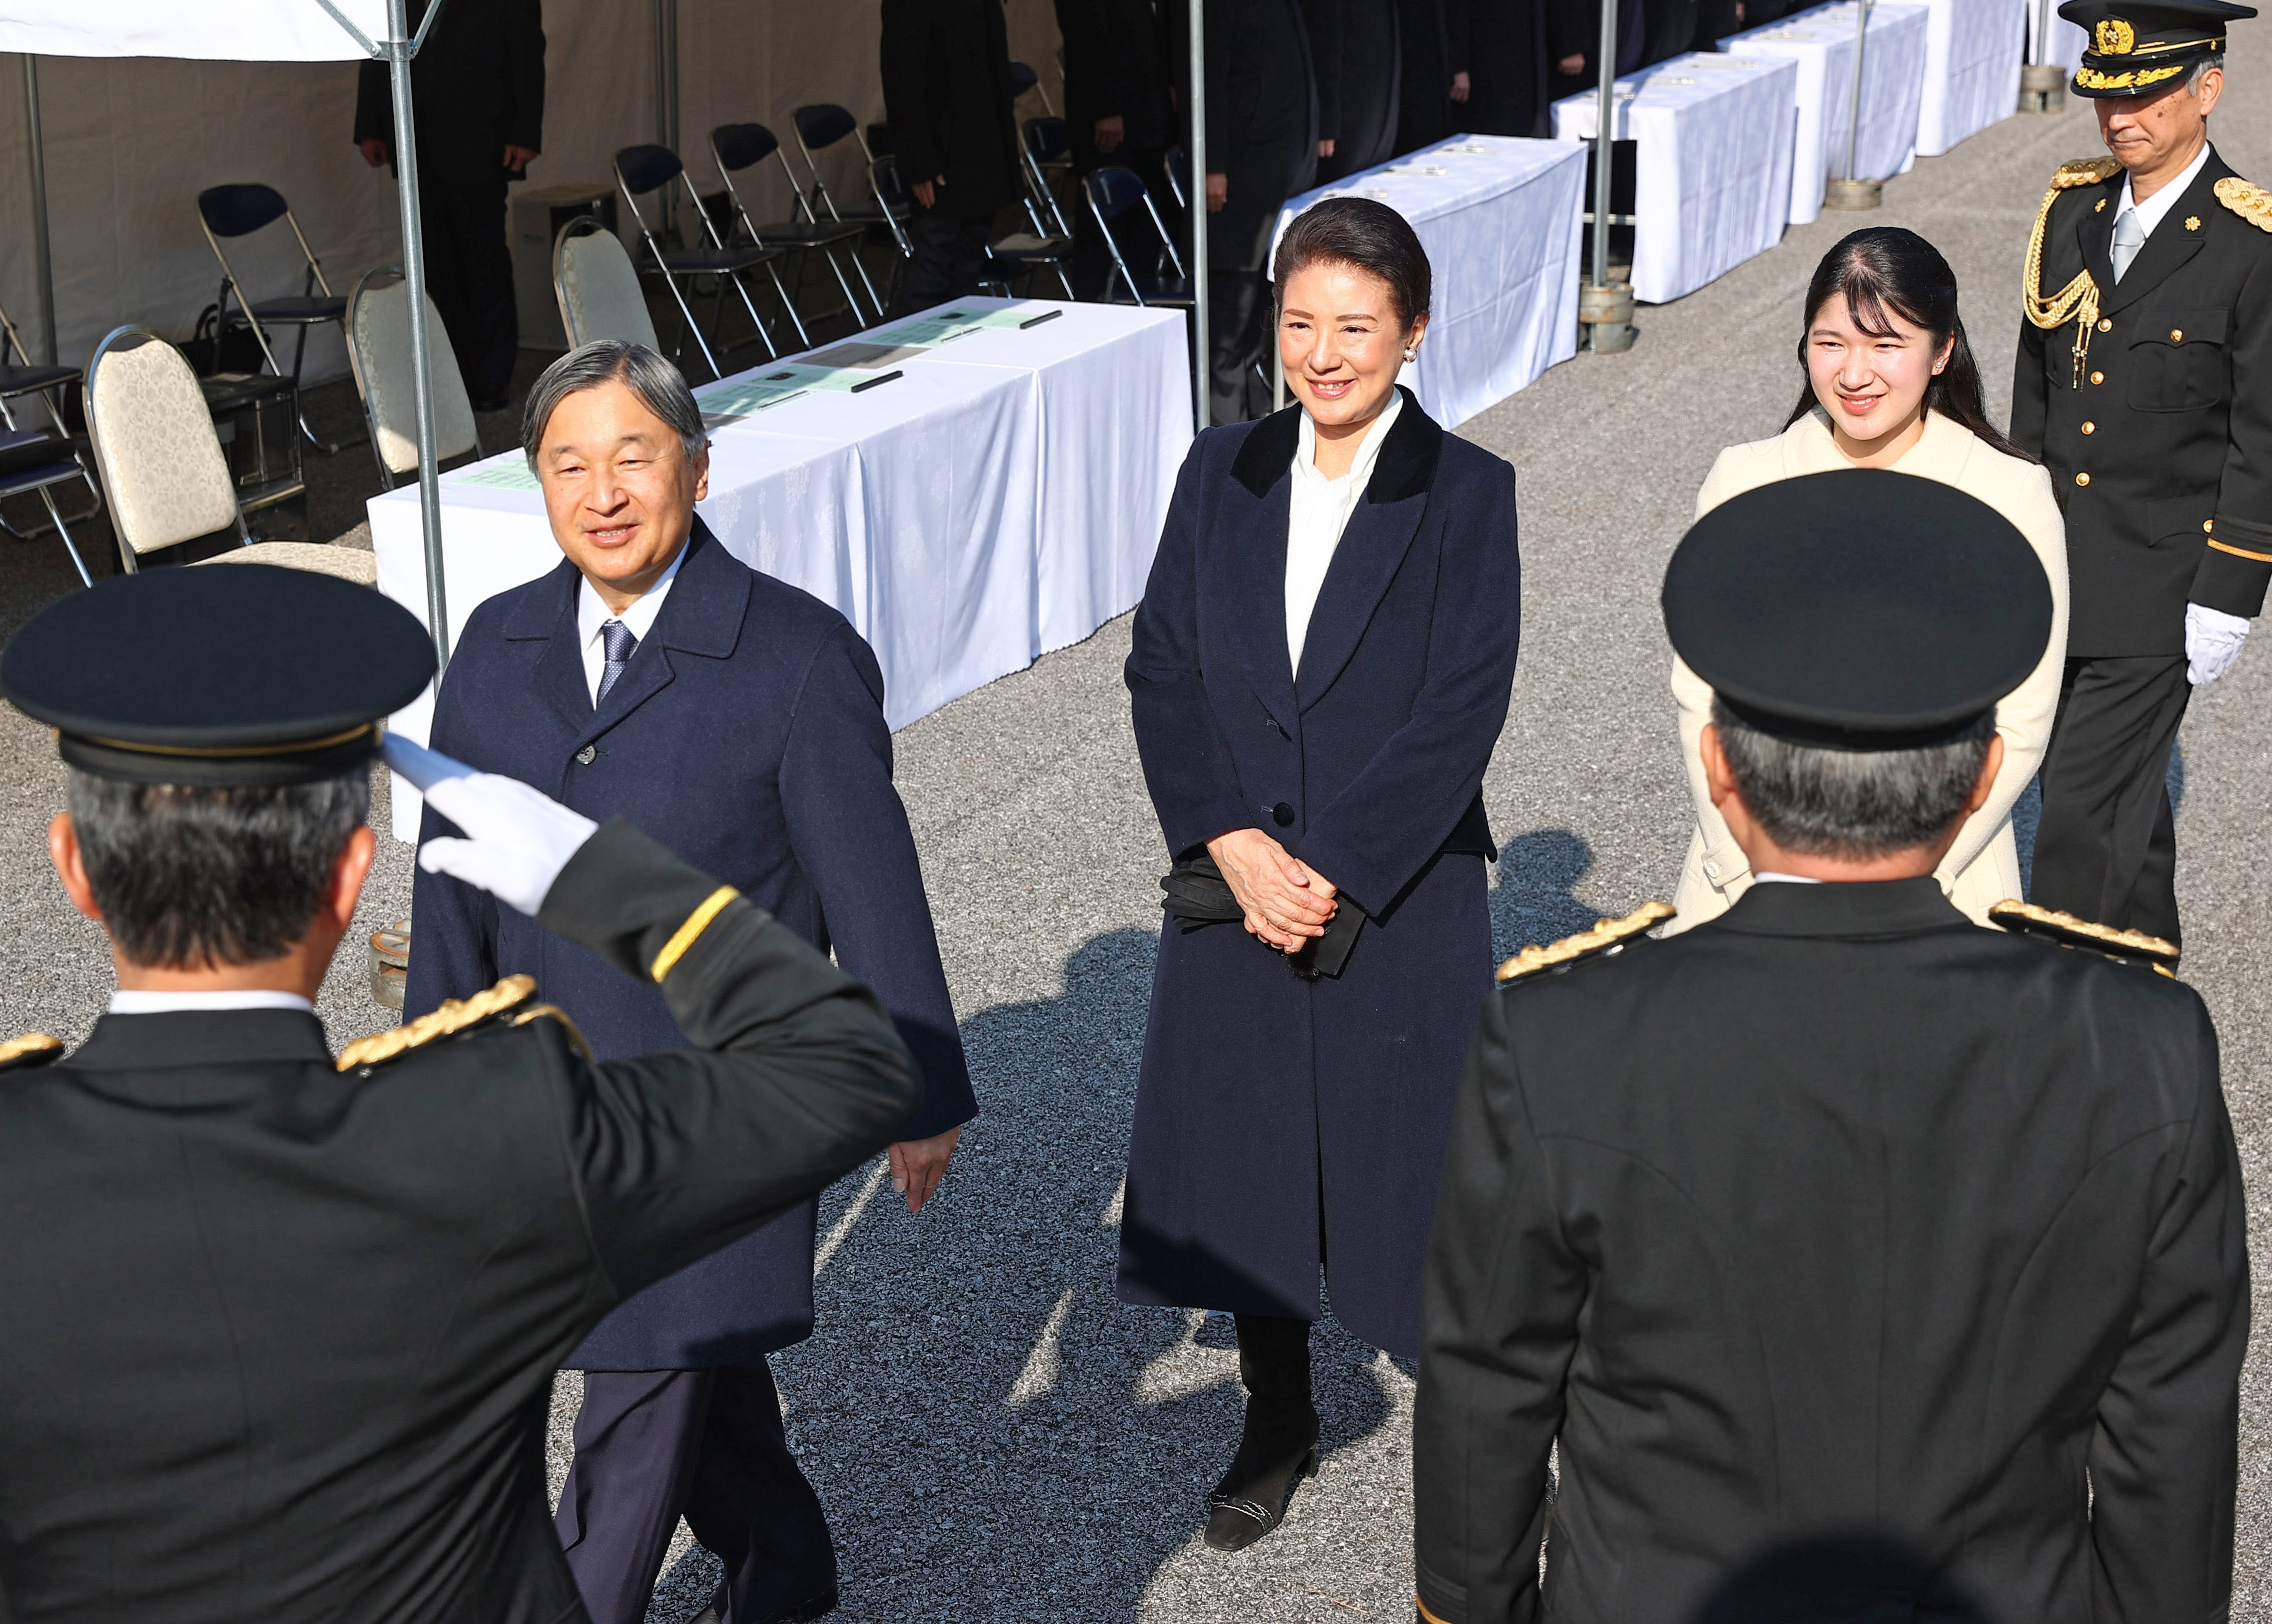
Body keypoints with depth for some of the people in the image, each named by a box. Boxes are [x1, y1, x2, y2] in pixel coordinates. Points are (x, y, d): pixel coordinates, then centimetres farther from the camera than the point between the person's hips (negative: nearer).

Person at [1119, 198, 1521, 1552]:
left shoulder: (1466, 495, -7)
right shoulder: (1222, 476, 3)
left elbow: (1460, 714, -12)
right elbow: (1163, 672, 1)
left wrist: (1329, 872, -16)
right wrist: (1235, 847, -12)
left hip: (1401, 905, -4)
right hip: (1235, 887, 4)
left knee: (1410, 1165, 4)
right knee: (1246, 1163, 14)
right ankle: (1278, 1425, 34)